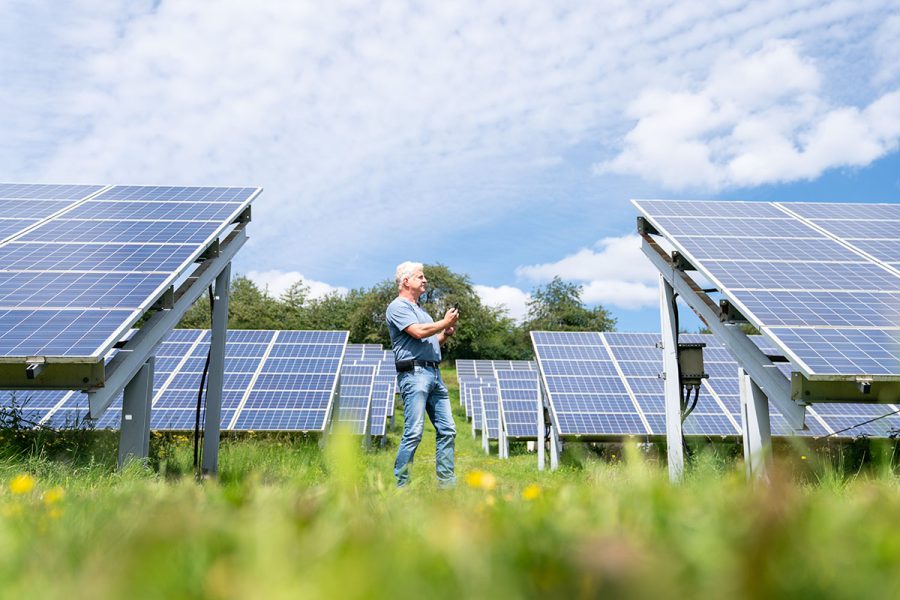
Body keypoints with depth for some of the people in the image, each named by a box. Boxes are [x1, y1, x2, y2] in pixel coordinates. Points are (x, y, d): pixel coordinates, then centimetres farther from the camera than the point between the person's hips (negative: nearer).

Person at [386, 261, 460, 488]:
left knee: (447, 430, 6)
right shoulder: (398, 307, -3)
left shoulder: (420, 309, 25)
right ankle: (401, 483, -2)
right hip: (414, 373, -9)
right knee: (414, 432, -11)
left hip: (434, 374, 9)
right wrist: (445, 322, -5)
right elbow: (418, 332, -18)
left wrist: (446, 334, 11)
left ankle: (446, 480, 13)